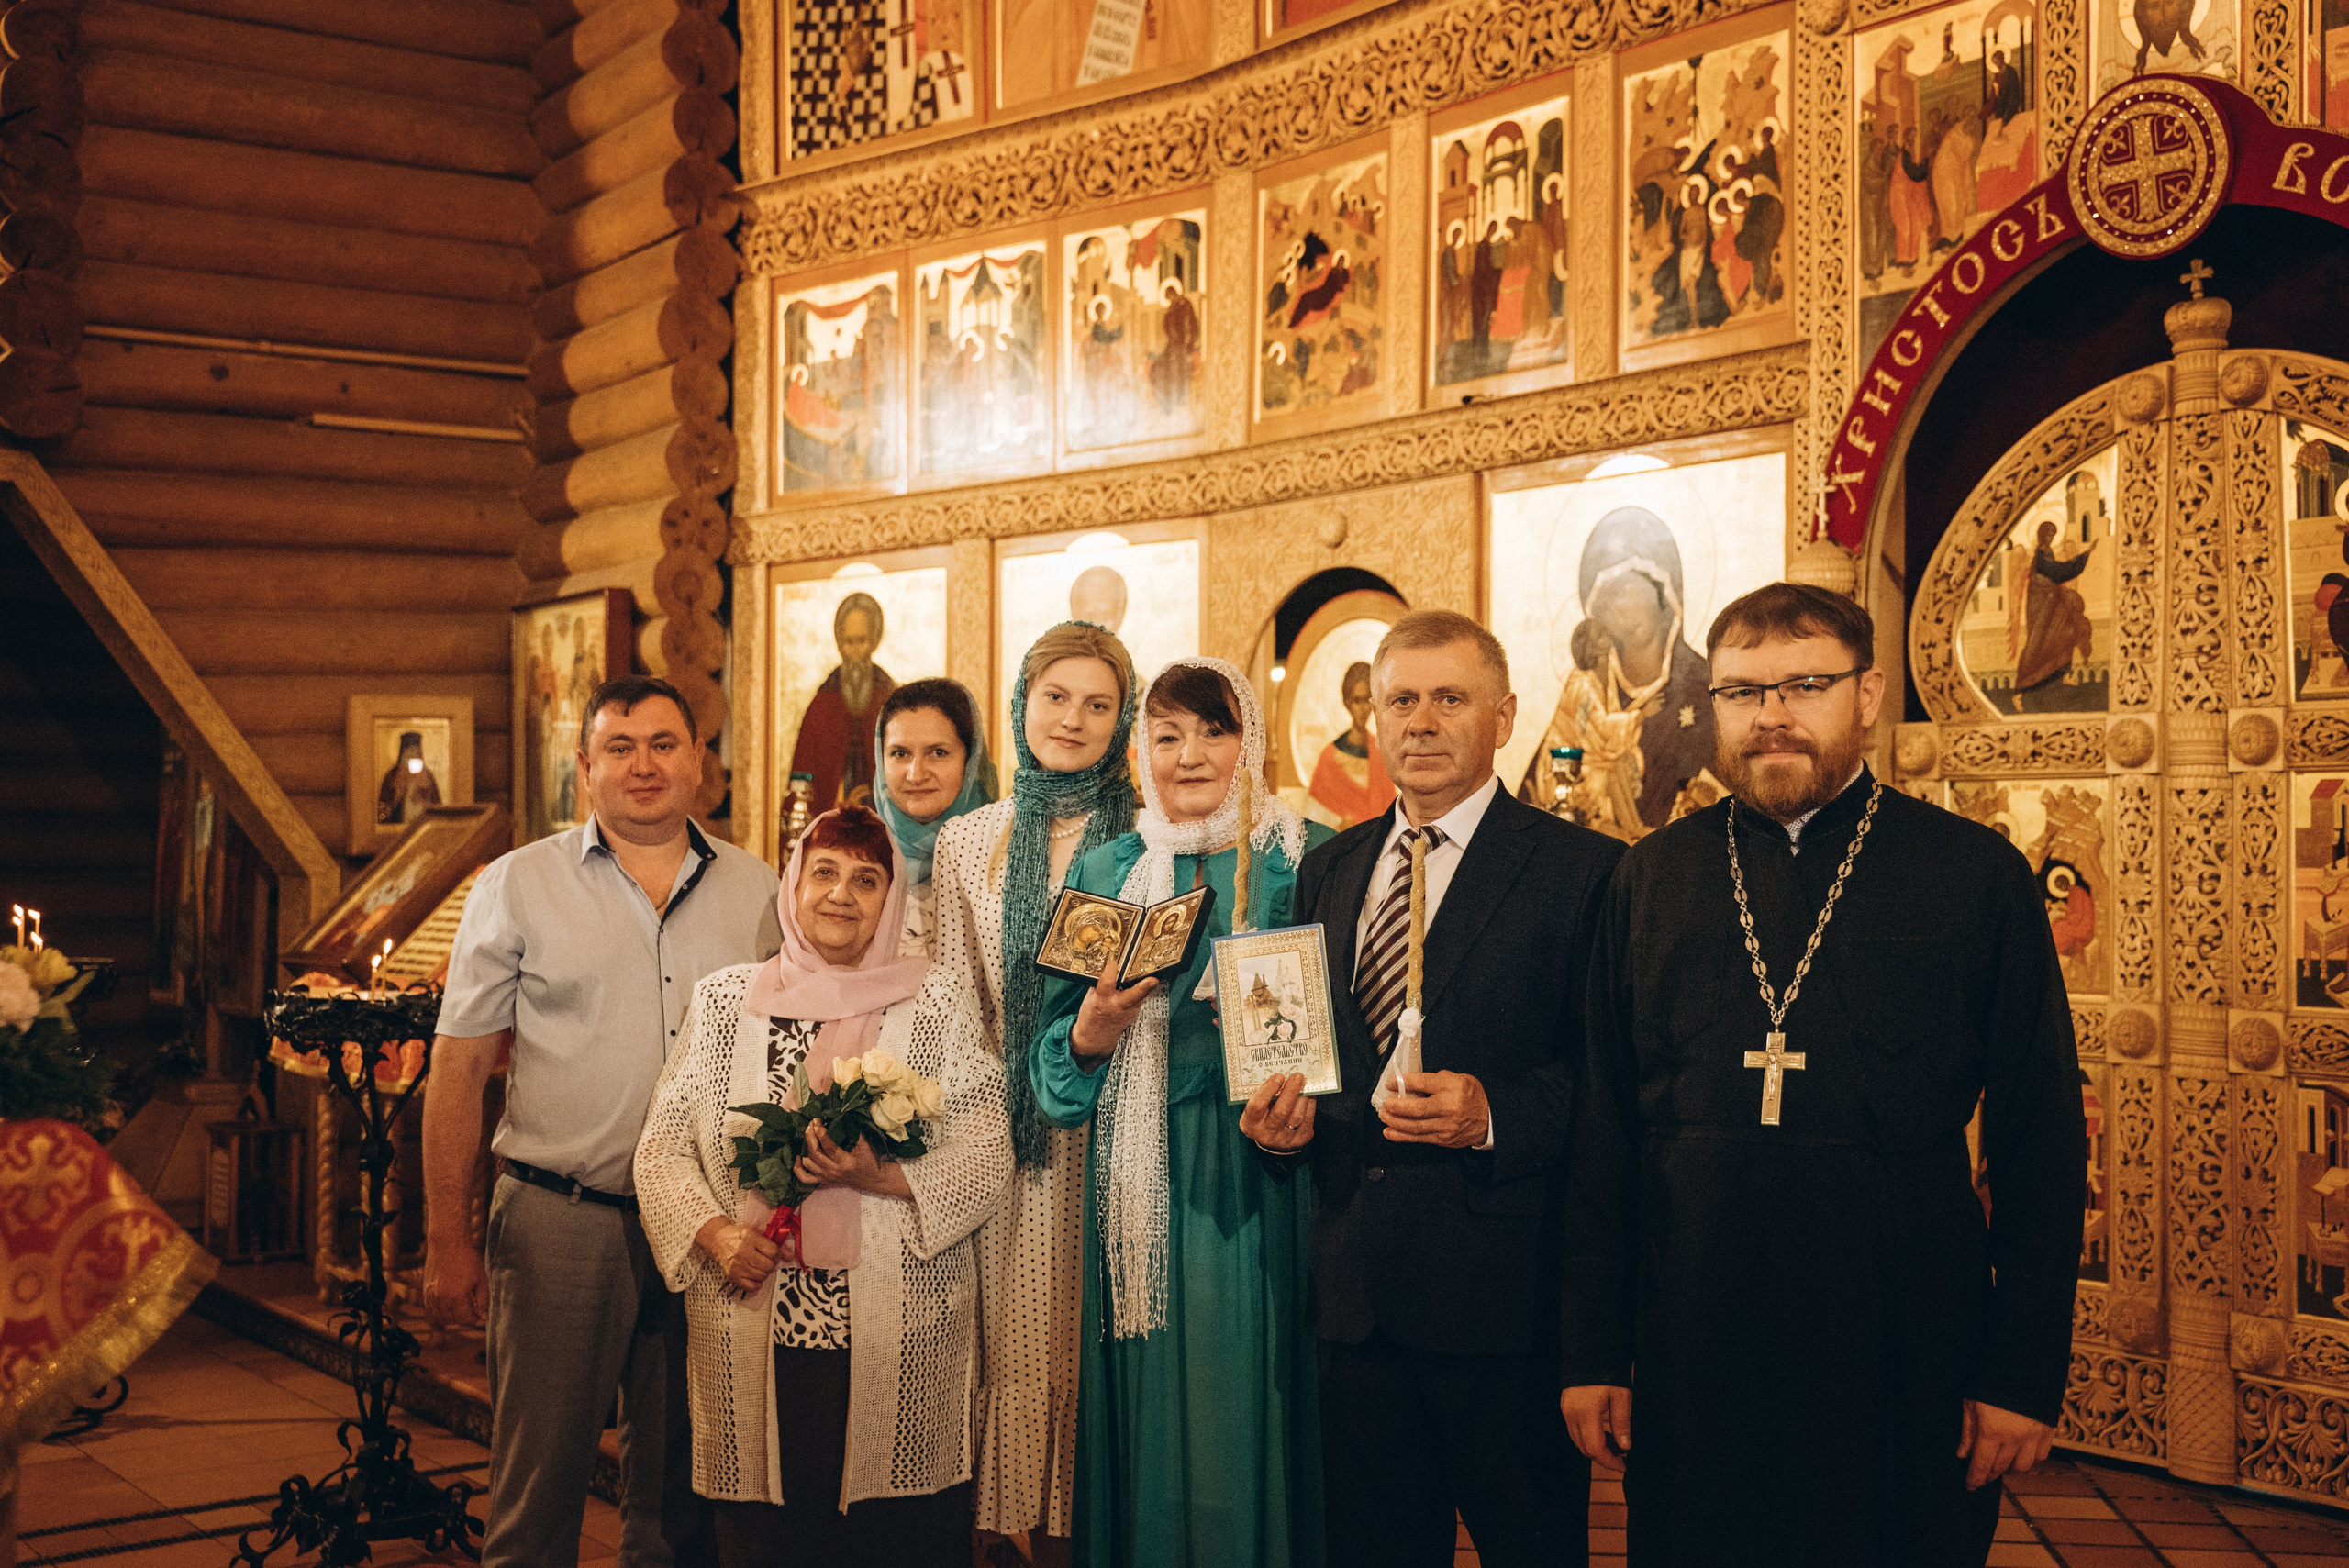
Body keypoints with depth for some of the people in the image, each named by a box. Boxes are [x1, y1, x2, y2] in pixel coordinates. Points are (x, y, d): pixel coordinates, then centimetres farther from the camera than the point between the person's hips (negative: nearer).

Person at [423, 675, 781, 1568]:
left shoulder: (756, 891, 7)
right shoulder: (517, 885, 0)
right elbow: (458, 1069, 0)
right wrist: (447, 1245, -4)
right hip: (561, 1219, -2)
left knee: (680, 1493, 13)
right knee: (538, 1485, 4)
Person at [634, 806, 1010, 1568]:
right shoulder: (726, 1000, 10)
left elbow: (986, 1154, -2)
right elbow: (663, 1146, 8)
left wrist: (882, 1176, -17)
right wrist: (712, 1232, -9)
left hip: (901, 1342, -1)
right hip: (752, 1339, 2)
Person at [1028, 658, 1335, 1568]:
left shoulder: (1307, 860, 2)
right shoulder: (1104, 870, 10)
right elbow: (1054, 1068, 10)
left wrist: (1305, 1083, -19)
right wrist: (1095, 1030, -11)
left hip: (1266, 1190, -2)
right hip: (1142, 1194, 2)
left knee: (1252, 1416, 2)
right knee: (1153, 1418, 6)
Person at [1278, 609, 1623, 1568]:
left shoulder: (1581, 869, -5)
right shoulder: (1328, 871, 14)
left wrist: (1493, 1113, -22)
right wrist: (1288, 1115, 0)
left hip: (1506, 1288, -5)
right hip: (1356, 1287, 5)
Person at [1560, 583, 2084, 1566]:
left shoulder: (1977, 875, 1)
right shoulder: (1651, 877, 7)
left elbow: (2040, 1140, 1)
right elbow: (1603, 1125, 6)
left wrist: (2027, 1372, -4)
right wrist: (1592, 1351, 3)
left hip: (1901, 1359, -1)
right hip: (1688, 1354, 2)